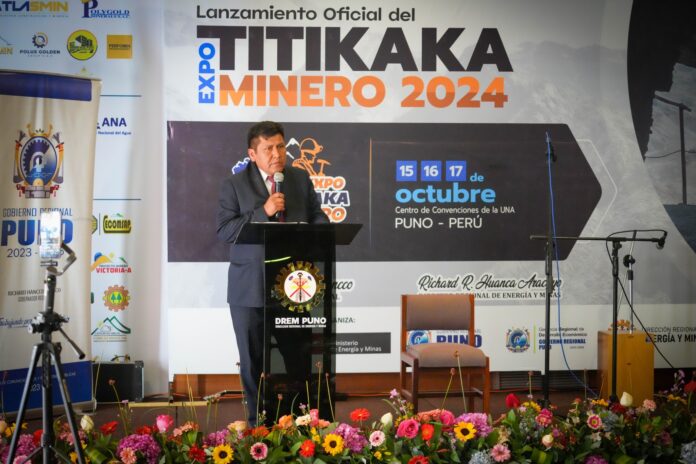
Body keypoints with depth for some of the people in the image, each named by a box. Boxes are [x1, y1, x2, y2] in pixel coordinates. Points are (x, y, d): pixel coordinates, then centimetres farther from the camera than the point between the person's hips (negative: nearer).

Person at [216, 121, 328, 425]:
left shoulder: (301, 179, 11)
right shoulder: (234, 185, 1)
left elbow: (318, 217, 13)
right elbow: (224, 231, -8)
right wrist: (263, 212, -17)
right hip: (250, 288, -1)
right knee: (253, 360, 7)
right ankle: (259, 423, 18)